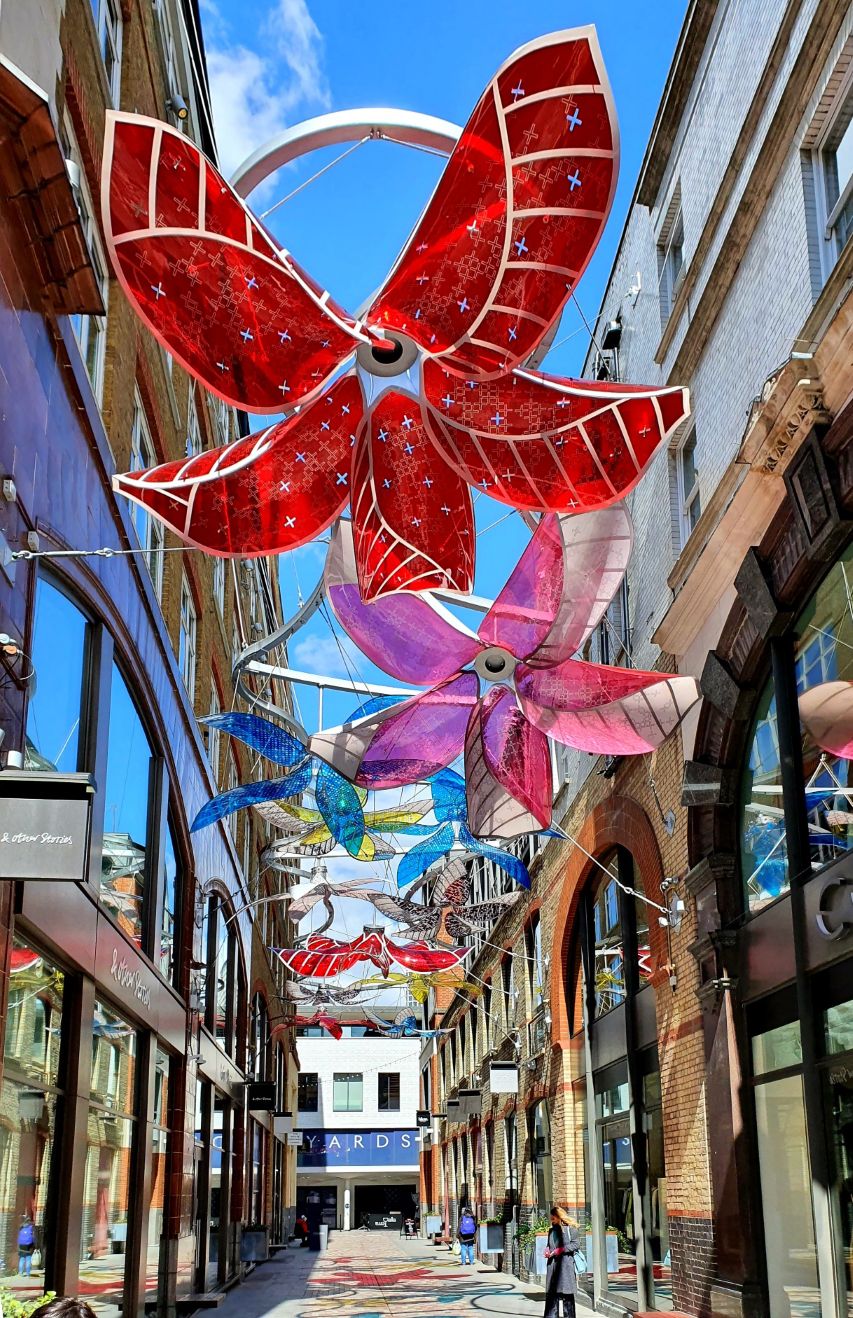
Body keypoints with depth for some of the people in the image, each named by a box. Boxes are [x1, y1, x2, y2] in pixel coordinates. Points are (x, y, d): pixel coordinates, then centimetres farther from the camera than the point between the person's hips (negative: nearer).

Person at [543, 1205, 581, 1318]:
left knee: (567, 1293, -3)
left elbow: (576, 1244, -7)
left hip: (566, 1263, -5)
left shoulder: (570, 1228, -1)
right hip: (553, 1264, 5)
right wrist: (547, 1250, 4)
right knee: (551, 1292, 1)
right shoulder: (552, 1230, 18)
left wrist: (560, 1250, -12)